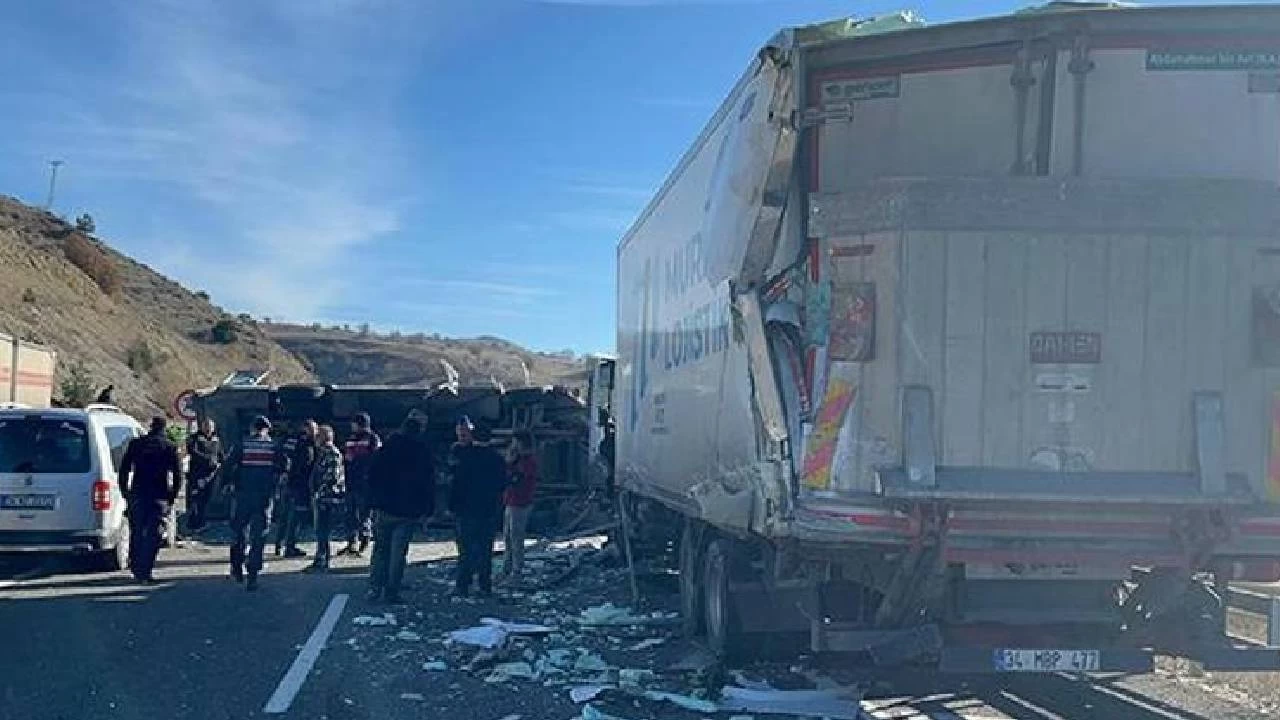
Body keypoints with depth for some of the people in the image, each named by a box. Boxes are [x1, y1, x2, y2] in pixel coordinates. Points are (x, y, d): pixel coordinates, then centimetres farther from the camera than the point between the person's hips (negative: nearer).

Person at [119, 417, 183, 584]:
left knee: (136, 533, 15)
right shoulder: (170, 447, 2)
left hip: (137, 495, 2)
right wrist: (172, 497, 7)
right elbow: (178, 475, -1)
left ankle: (135, 568, 19)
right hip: (159, 497, -2)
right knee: (153, 535, 0)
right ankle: (145, 572, -7)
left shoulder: (136, 444, 7)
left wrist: (125, 492, 14)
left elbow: (124, 469, 7)